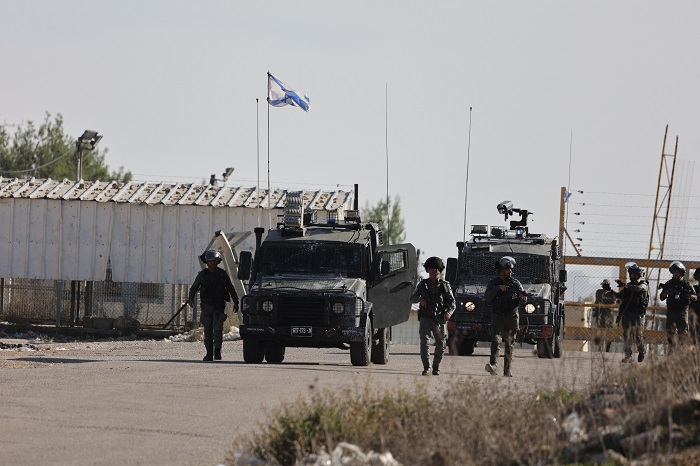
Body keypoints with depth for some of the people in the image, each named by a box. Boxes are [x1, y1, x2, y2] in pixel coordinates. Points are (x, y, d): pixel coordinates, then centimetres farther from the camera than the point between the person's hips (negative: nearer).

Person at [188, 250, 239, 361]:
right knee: (208, 330, 2)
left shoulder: (222, 274, 5)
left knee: (218, 328, -13)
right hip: (206, 305, 2)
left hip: (219, 306, -2)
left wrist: (235, 302, 8)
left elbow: (231, 289, 11)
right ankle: (209, 353, 7)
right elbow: (194, 287, 11)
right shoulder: (202, 274, 8)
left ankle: (217, 351, -11)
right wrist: (191, 298, -6)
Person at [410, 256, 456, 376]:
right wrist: (420, 299, -12)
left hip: (439, 319, 1)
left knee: (441, 344, 2)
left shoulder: (444, 285, 7)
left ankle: (436, 367, 19)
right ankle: (426, 367, -15)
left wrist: (449, 312, -16)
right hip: (425, 318, -1)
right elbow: (412, 298, 11)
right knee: (424, 342, -15)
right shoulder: (423, 284, 10)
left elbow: (452, 302, 4)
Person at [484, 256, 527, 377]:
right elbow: (487, 298, -5)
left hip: (512, 317, 2)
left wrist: (522, 297, -16)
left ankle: (507, 370, 9)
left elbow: (524, 301, 8)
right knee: (496, 340, -18)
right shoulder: (493, 283, 8)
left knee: (509, 344, 4)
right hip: (498, 316, -2)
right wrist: (497, 289, -18)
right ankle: (493, 366, -31)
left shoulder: (516, 284, 11)